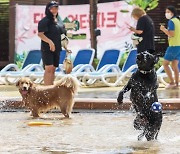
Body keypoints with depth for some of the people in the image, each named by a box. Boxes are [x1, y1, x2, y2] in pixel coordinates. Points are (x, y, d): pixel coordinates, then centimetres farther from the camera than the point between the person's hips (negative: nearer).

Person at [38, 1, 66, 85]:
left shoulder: (59, 20, 15)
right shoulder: (45, 21, -8)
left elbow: (62, 34, 22)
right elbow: (40, 34, -16)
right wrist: (50, 42, -26)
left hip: (57, 49, 7)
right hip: (47, 49, -7)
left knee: (53, 69, 9)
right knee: (49, 68, -12)